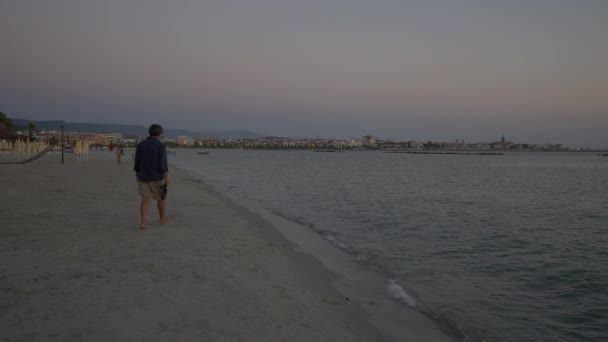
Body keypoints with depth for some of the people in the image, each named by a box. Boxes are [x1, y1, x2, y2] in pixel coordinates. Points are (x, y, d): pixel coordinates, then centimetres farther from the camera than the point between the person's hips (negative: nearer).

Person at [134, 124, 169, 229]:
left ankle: (143, 222, -13)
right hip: (157, 178, -2)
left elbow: (137, 163, 5)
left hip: (144, 177, 2)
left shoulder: (140, 145, 1)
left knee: (145, 200, 3)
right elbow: (163, 164, -18)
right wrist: (166, 178, -14)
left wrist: (137, 176, 16)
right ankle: (163, 219, 29)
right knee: (161, 198, 16)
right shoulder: (161, 146, -12)